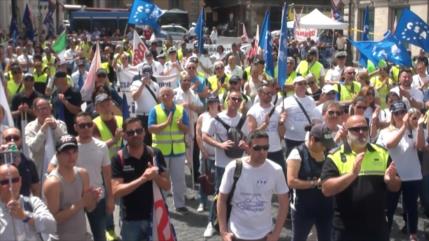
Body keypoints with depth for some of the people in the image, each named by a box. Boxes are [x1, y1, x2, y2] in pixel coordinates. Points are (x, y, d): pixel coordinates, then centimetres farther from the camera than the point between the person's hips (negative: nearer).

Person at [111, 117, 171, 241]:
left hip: (157, 215, 2)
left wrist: (155, 177, -22)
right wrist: (142, 179, -27)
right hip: (132, 220, -1)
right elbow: (116, 192, -17)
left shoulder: (155, 154, -3)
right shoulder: (118, 159, -10)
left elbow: (167, 186, -1)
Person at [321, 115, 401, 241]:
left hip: (378, 227, 3)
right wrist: (352, 174, -26)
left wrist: (390, 179, -15)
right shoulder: (335, 157, -5)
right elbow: (326, 189, -15)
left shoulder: (382, 153, 5)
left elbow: (396, 187, 8)